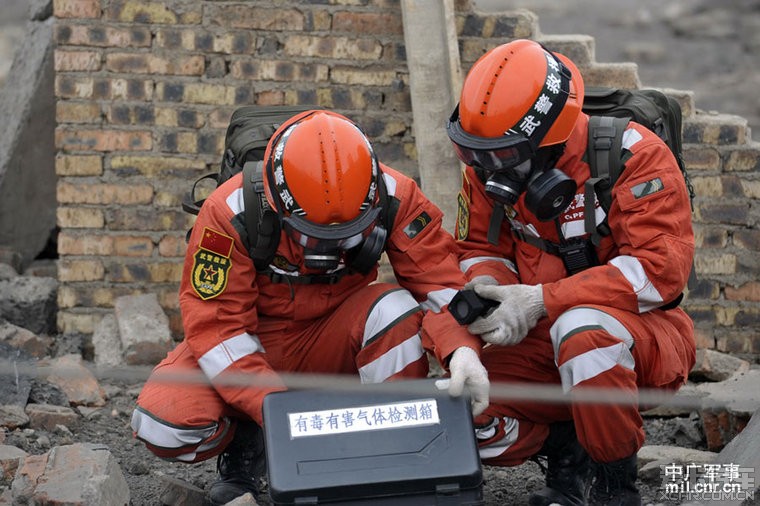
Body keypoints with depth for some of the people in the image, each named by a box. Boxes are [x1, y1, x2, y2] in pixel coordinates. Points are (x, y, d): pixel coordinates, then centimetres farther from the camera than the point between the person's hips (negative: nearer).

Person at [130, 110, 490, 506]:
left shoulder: (392, 197, -20)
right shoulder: (230, 214, -26)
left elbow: (437, 277, -19)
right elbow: (217, 325, -26)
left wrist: (461, 349, -40)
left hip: (333, 345, 1)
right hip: (253, 347, -1)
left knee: (397, 309, -31)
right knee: (163, 424, -28)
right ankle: (245, 445, 6)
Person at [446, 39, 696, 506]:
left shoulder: (631, 156, -19)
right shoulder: (490, 166, -1)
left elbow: (660, 269, -26)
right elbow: (482, 248, 10)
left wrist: (541, 300, -30)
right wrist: (489, 292, -16)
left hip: (645, 334, -5)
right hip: (542, 343, 5)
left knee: (581, 327, -40)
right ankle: (567, 447, 11)